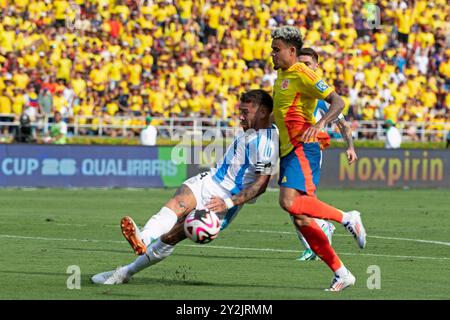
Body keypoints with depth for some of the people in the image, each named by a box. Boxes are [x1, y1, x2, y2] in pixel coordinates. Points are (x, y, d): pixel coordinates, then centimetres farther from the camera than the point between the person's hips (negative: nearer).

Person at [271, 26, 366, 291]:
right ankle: (341, 273, 6)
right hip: (288, 152, 9)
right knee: (300, 220, 3)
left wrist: (321, 123, -32)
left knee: (290, 202, -28)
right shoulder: (282, 76, 18)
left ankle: (347, 218, -12)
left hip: (302, 149, -9)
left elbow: (338, 102, -18)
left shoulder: (302, 74, -9)